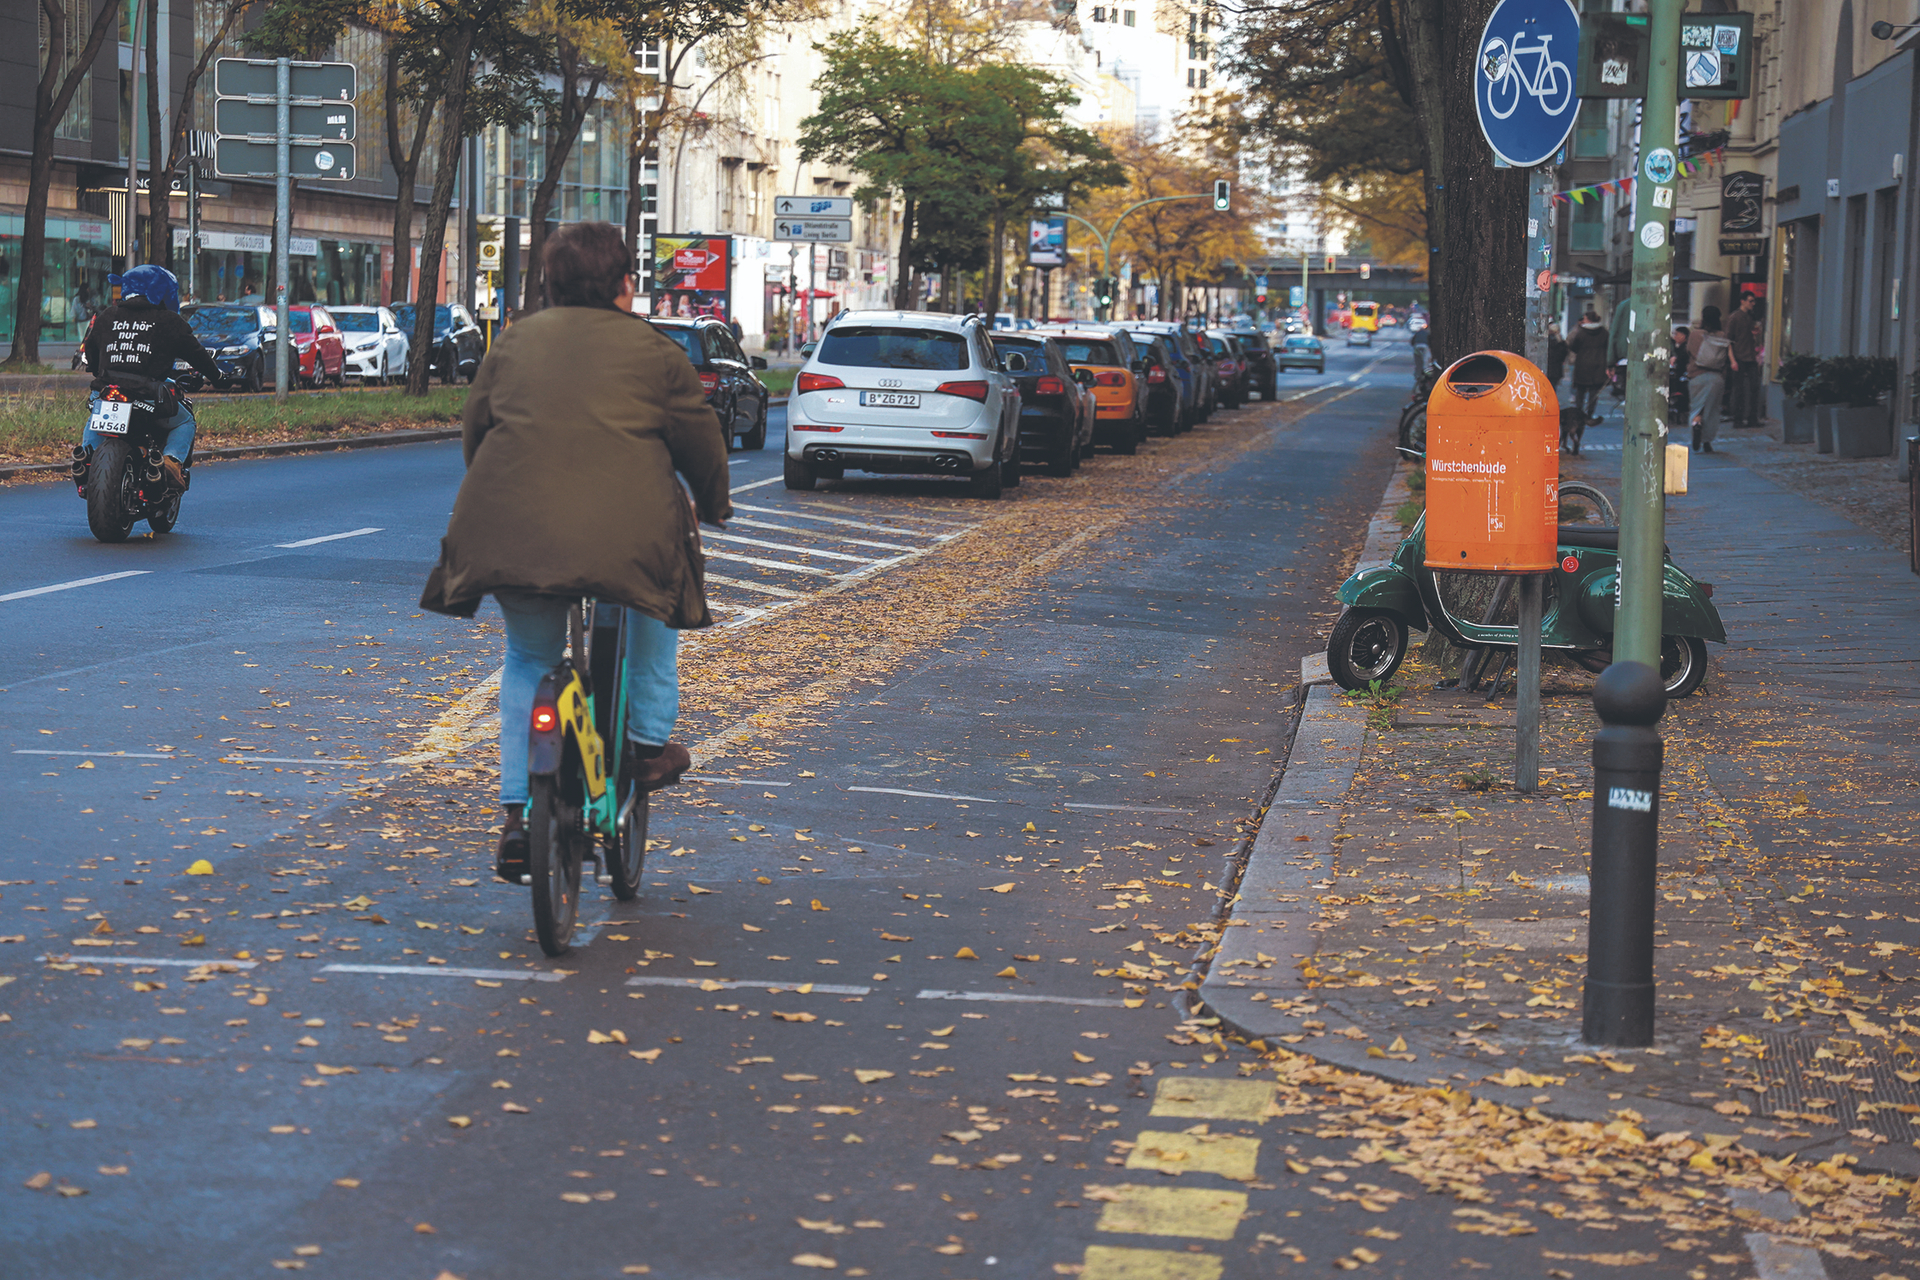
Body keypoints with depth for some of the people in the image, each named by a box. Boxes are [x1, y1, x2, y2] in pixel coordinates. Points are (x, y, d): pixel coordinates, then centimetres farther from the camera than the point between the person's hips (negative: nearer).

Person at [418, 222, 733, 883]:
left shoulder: (516, 340, 18)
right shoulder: (652, 351, 9)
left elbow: (476, 425, 23)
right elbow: (700, 439, 13)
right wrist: (713, 504, 33)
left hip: (512, 530, 3)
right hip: (624, 536, -3)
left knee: (528, 659, 22)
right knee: (658, 601, 31)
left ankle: (519, 816, 14)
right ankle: (648, 739, 28)